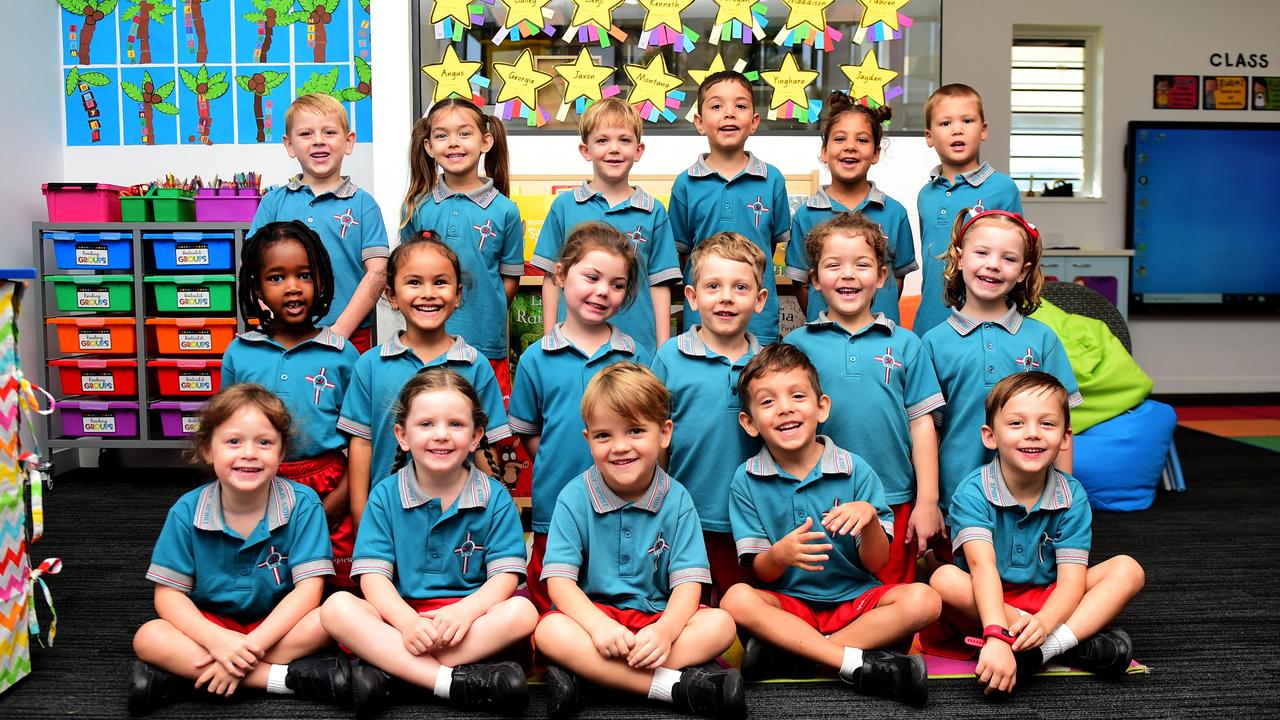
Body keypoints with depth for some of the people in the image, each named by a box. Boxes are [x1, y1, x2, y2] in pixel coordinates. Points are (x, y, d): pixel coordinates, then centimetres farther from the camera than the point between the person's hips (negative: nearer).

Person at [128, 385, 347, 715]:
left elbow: (309, 588, -18)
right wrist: (217, 641, -27)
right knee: (148, 638, -26)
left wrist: (251, 645, -29)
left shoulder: (302, 504, -14)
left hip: (279, 625, -1)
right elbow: (168, 593, -8)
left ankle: (183, 674, -25)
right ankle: (290, 676, -28)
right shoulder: (187, 512, -9)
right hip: (211, 625, 2)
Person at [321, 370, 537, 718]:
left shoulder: (495, 498, 2)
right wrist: (407, 621, -25)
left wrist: (465, 611, -26)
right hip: (401, 614, 0)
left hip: (467, 616, 0)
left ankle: (388, 675, -31)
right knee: (336, 607, -26)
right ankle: (454, 682, -35)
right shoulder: (385, 496, 3)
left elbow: (505, 576, -5)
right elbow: (373, 575, -5)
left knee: (521, 612, -29)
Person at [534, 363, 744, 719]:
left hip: (658, 618, 2)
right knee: (550, 631, -32)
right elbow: (560, 579, -11)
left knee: (720, 624, -24)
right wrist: (598, 624, -30)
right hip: (592, 613, -1)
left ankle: (584, 673, -29)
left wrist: (664, 630, -30)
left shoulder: (677, 500, -2)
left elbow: (688, 583, -9)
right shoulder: (575, 498, -5)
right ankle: (680, 685, -32)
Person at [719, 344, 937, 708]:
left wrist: (868, 518, -24)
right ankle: (860, 664, -28)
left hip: (854, 598, 1)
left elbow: (877, 562, -3)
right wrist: (780, 554, -28)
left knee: (921, 599, -25)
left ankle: (785, 649, -23)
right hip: (788, 603, -1)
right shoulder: (746, 481, -4)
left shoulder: (855, 470, -4)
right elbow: (761, 572, -4)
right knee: (737, 599, -30)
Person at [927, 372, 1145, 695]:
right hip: (986, 605, -3)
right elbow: (982, 566, -32)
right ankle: (1078, 642, -27)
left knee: (1127, 570, -13)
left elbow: (1071, 579, -16)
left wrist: (1043, 623, -38)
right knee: (945, 579, -34)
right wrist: (995, 636, -48)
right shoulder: (974, 492, -17)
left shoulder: (1071, 495, -8)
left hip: (1048, 602, 3)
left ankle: (1048, 646, -33)